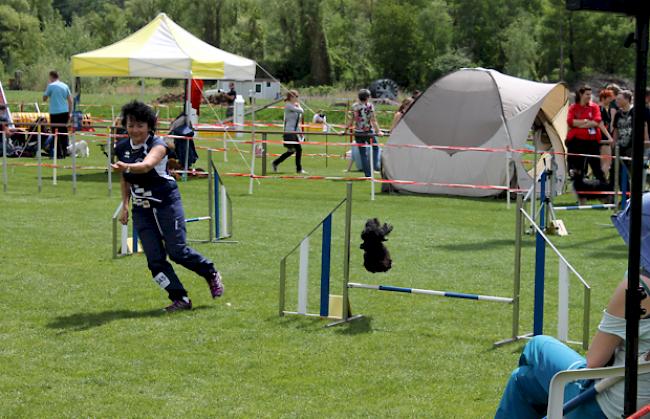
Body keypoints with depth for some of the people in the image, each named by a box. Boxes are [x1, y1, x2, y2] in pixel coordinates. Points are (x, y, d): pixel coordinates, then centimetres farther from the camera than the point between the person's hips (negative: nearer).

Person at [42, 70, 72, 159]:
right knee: (64, 133, 11)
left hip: (55, 112, -5)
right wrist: (70, 113, 16)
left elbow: (44, 98, 2)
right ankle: (64, 153, 12)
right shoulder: (65, 86, 10)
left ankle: (59, 154, -5)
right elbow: (70, 100, 11)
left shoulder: (51, 86, -5)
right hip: (65, 112, 5)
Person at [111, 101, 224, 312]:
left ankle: (212, 274, 21)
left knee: (177, 251, -6)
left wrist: (127, 166, -57)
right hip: (141, 209, 5)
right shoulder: (122, 148, 1)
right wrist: (125, 204, 8)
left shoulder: (157, 145, -16)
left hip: (167, 203, -5)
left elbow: (146, 165, -38)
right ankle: (180, 299, 3)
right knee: (154, 259, -4)